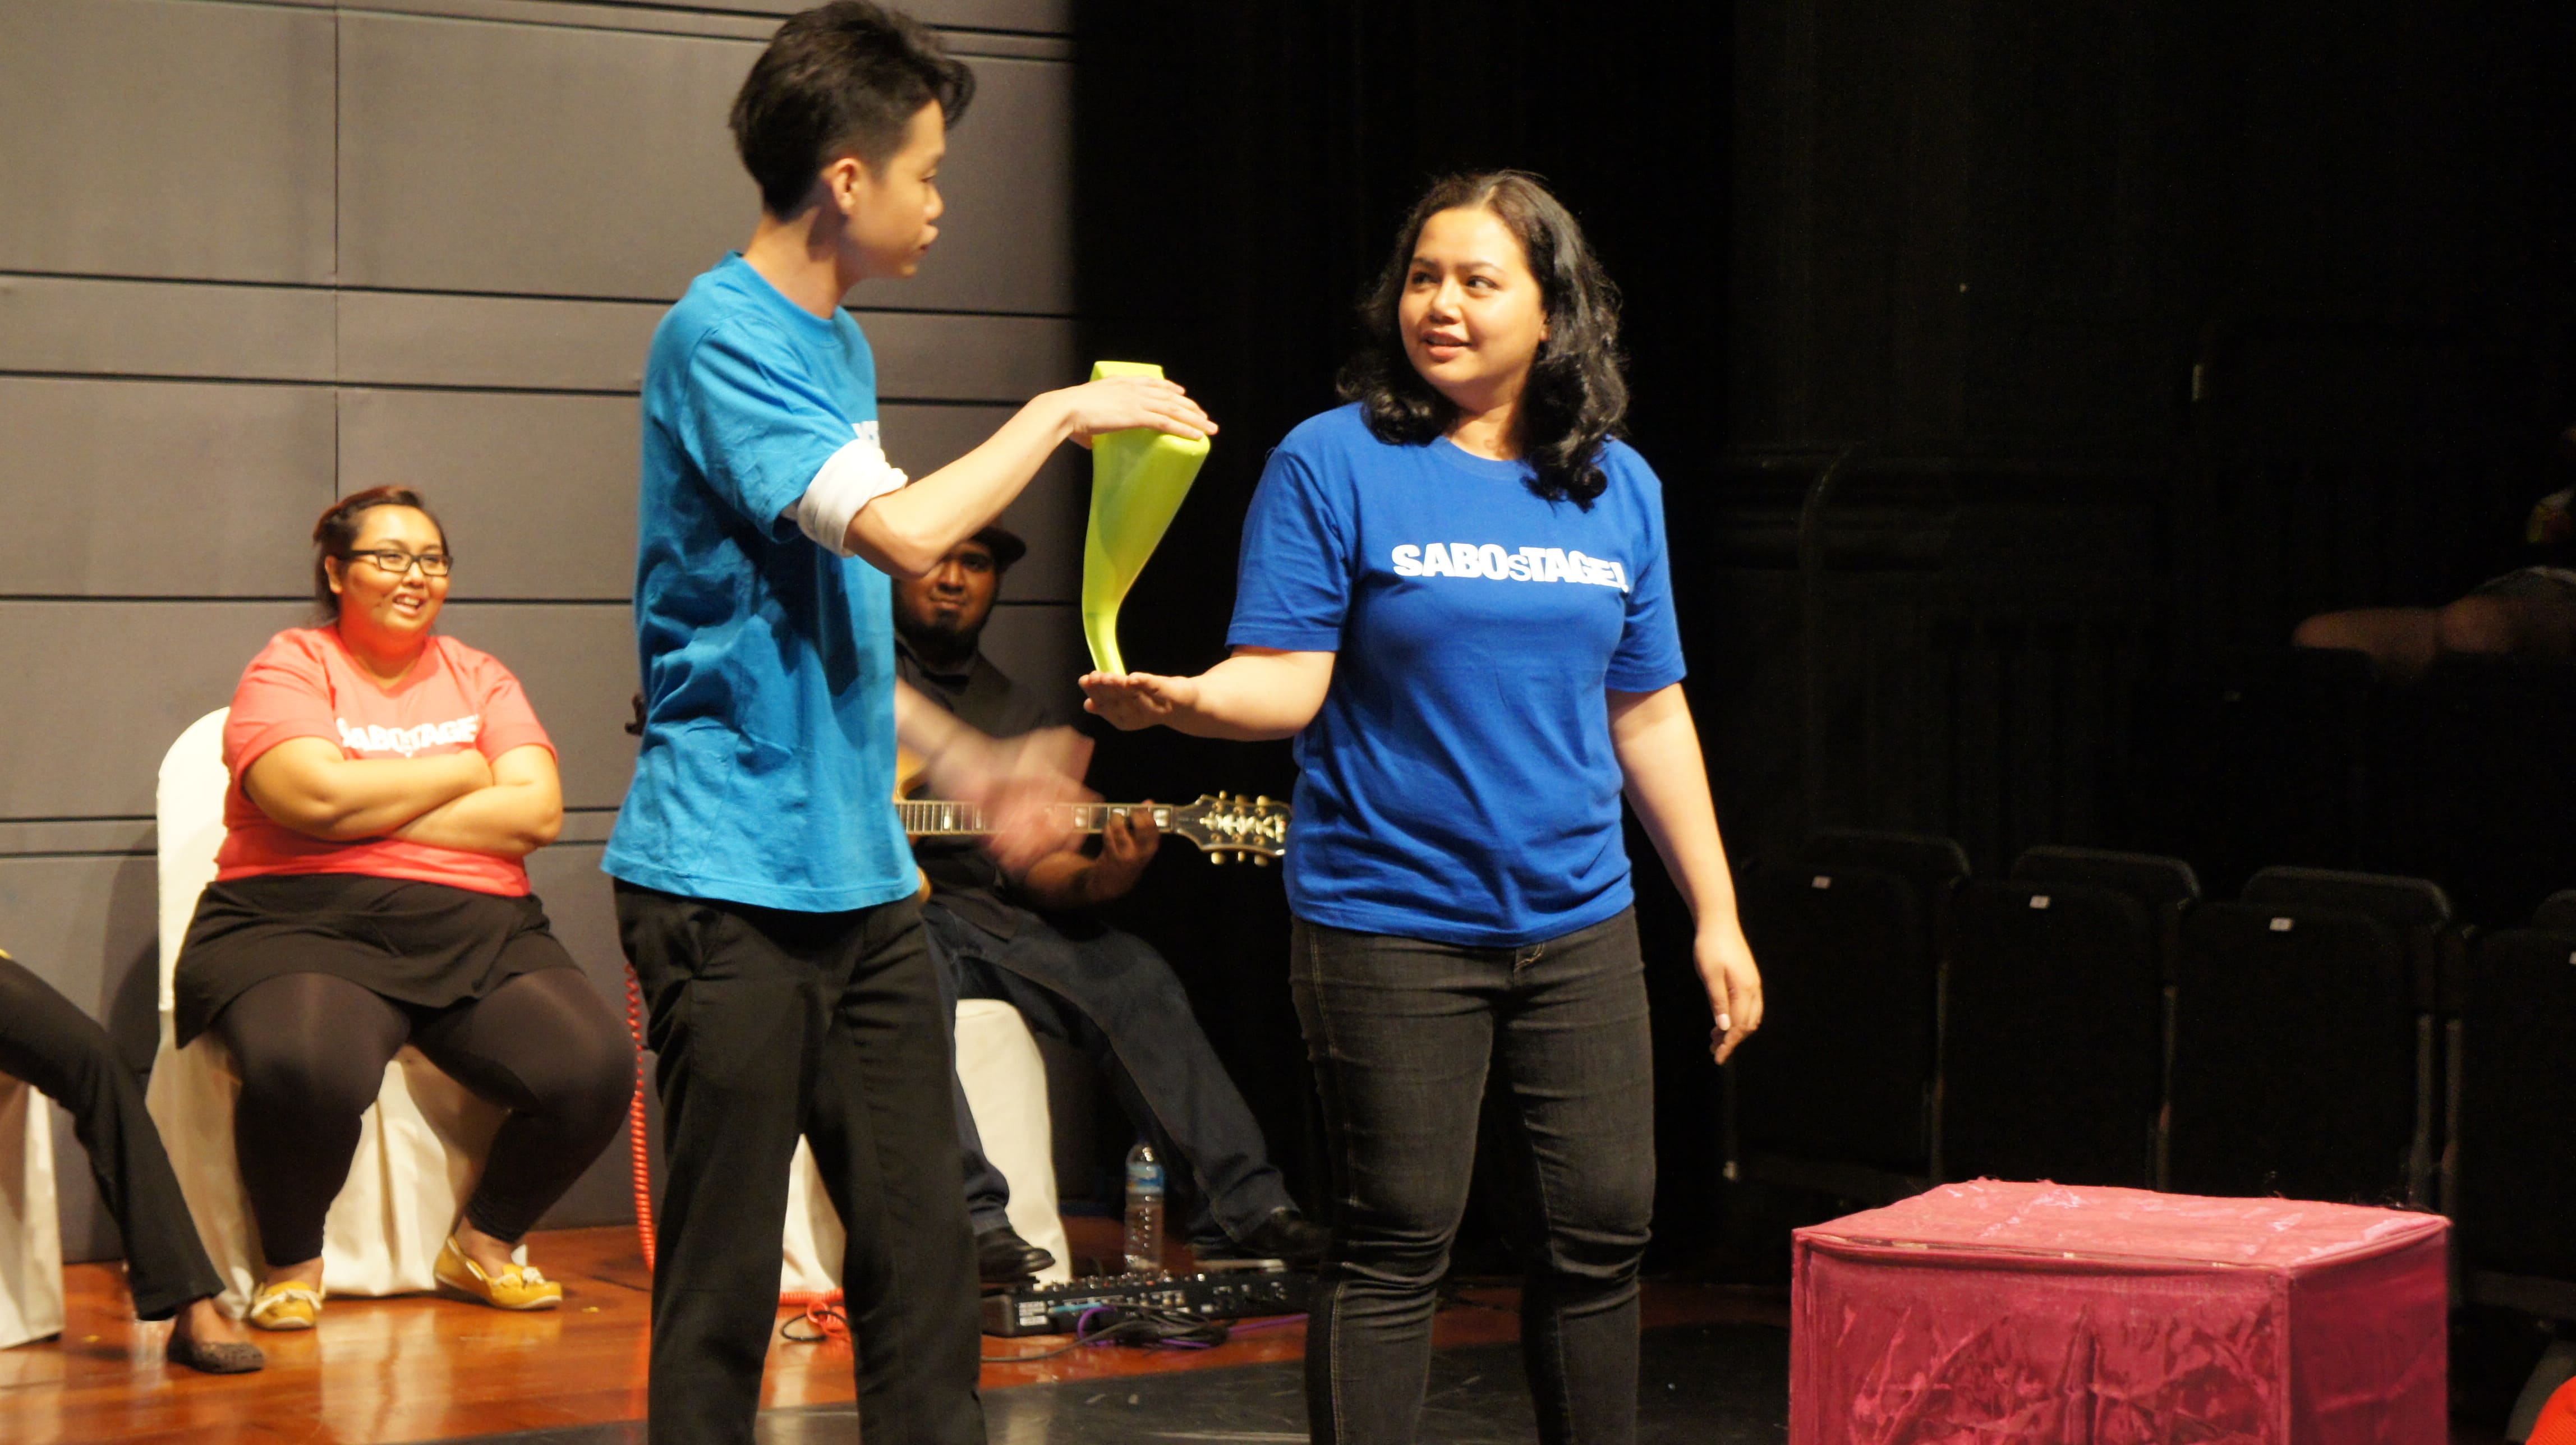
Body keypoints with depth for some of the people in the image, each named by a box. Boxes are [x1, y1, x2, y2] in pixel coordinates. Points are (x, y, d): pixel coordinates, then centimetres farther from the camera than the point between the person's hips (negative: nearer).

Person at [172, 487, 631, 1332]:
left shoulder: (478, 678, 17)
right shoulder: (290, 668, 6)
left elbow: (538, 813, 2)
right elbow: (315, 795, -13)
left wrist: (373, 811, -6)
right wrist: (462, 772, -1)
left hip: (477, 935, 4)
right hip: (308, 928, -4)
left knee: (596, 1067, -22)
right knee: (304, 1067, -37)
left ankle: (484, 1244, 6)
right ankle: (291, 1264, -6)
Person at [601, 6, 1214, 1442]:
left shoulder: (838, 344, 15)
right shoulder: (721, 337, -12)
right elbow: (903, 529, -24)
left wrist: (968, 762, 18)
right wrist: (1062, 412, -11)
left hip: (861, 879, 8)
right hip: (734, 879, -8)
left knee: (923, 1251, 7)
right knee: (726, 1278, -3)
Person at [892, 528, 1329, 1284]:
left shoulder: (1020, 715, 20)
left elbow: (1033, 859, 11)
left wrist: (1097, 880, -11)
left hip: (980, 910, 5)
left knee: (1131, 977, -14)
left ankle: (1241, 1211, -16)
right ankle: (974, 1217, -40)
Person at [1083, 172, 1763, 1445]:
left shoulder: (1615, 485, 10)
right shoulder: (1336, 464, -3)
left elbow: (1647, 715, 14)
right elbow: (1285, 680, -9)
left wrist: (1715, 913, 13)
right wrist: (1179, 698, -31)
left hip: (1575, 925, 5)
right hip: (1391, 928, -4)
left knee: (1598, 1238, 7)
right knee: (1395, 1248, -1)